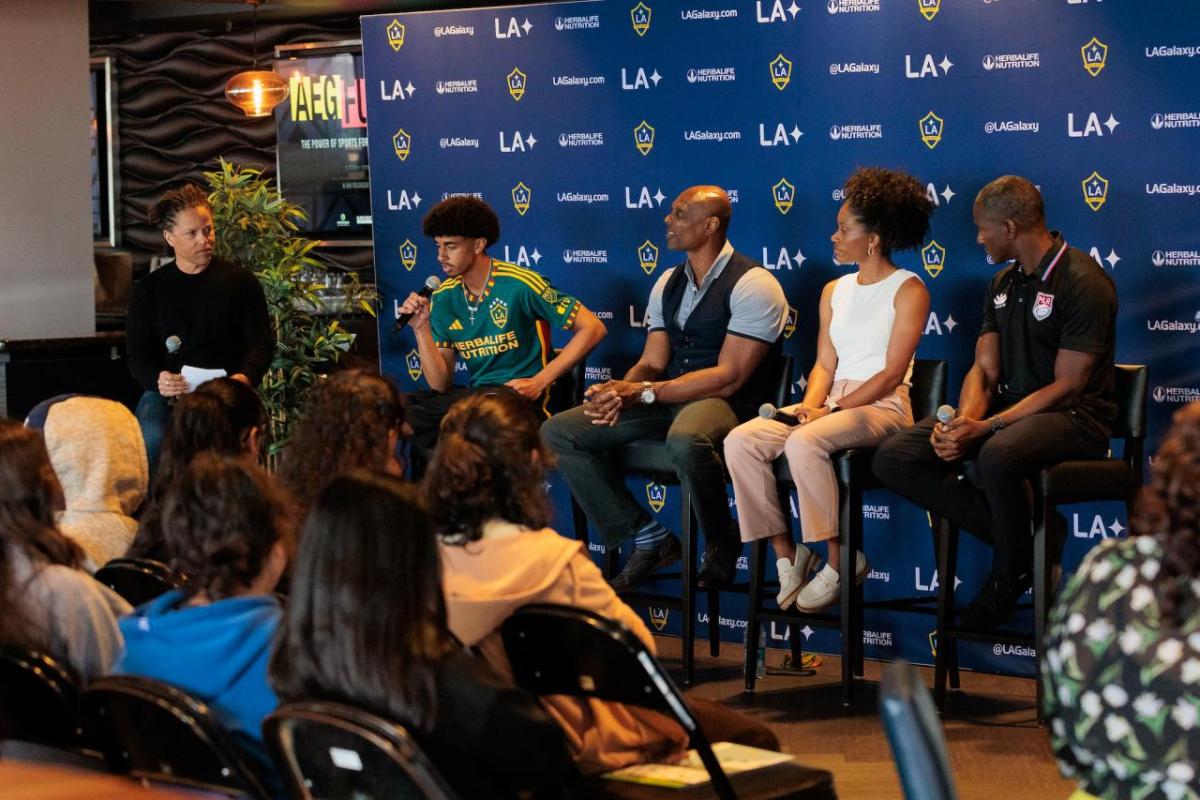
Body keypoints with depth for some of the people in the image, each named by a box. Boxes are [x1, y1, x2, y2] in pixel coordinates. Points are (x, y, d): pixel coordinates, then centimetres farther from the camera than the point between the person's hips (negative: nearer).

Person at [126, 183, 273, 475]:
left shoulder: (241, 281, 9)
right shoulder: (149, 289, 11)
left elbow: (262, 342, 5)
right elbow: (137, 355, 6)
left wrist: (245, 377, -19)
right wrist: (157, 380, -18)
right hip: (166, 394, 1)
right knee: (152, 438, -32)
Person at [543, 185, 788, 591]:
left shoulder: (753, 285, -10)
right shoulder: (668, 283, 15)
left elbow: (729, 377, -17)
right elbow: (652, 363, 11)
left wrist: (643, 392, -22)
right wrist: (620, 392, -14)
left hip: (728, 403, -8)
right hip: (667, 400, 8)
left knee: (685, 440, -44)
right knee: (558, 432, -6)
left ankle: (721, 547, -14)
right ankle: (648, 538, -1)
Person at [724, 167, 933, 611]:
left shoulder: (908, 290, -3)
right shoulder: (834, 291, 18)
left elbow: (892, 372, -10)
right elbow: (825, 364, 14)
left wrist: (831, 410, -17)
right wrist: (810, 405, -8)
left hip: (883, 406, -7)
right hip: (834, 403, 7)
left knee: (804, 443, -36)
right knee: (740, 441, -17)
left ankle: (841, 561, -22)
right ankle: (786, 553, -11)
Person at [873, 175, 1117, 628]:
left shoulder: (1083, 283, -13)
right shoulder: (1003, 283, 14)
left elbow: (1066, 387, -17)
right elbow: (984, 370, 11)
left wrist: (984, 428, -24)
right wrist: (963, 421, -13)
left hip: (1074, 418, -8)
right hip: (1009, 410, 8)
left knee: (996, 456, -42)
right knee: (893, 458, -10)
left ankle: (1009, 577, -13)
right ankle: (1028, 536, -11)